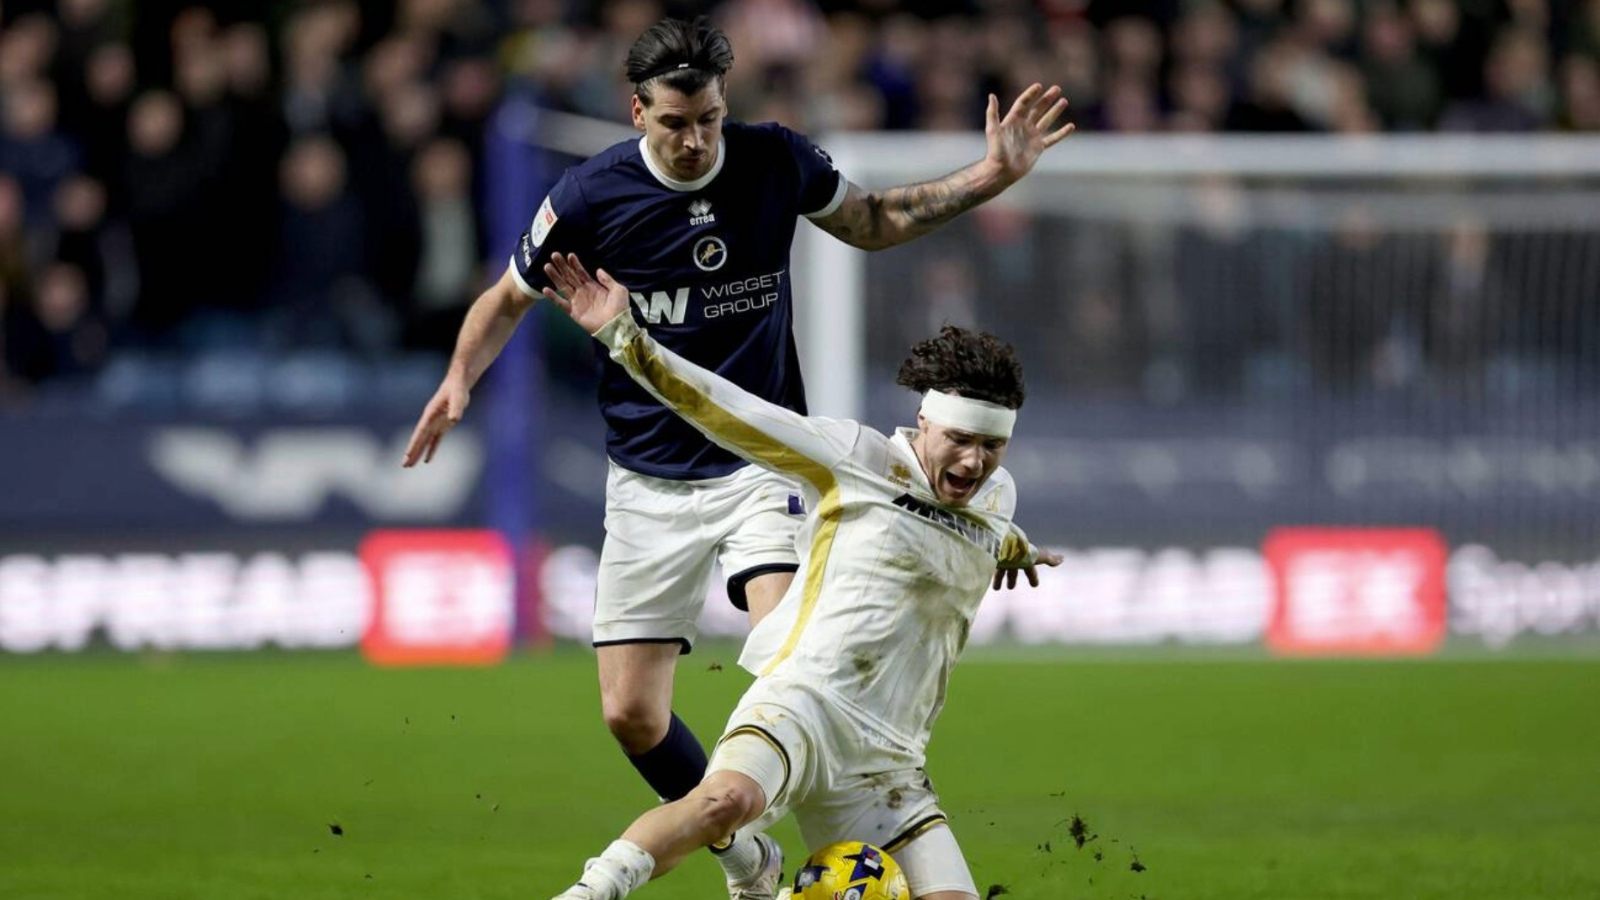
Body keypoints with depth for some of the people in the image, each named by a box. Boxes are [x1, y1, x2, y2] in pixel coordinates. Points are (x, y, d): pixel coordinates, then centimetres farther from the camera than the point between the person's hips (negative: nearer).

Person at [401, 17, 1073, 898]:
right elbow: (511, 297, 6)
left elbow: (872, 221, 14)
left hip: (762, 461, -1)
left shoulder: (775, 161, -7)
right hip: (649, 484, 1)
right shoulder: (592, 195, -11)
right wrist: (459, 379, -12)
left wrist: (990, 176, 4)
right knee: (632, 716, -1)